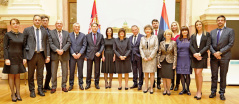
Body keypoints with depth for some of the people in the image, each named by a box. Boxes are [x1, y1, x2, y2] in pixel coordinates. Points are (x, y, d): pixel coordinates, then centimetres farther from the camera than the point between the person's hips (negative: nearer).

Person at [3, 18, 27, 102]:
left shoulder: (22, 35, 8)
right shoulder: (7, 35, -4)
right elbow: (5, 47, -6)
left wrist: (24, 58, 2)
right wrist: (6, 59, -13)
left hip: (19, 58, 4)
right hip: (11, 57, -3)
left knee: (17, 76, 8)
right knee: (11, 76, 3)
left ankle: (18, 93, 15)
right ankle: (13, 94, 12)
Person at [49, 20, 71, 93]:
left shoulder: (66, 33, 12)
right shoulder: (51, 32, 5)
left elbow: (68, 43, 2)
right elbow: (50, 43, -4)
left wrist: (63, 50, -13)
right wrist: (57, 50, -17)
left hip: (64, 55, 2)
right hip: (54, 55, -1)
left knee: (65, 71, 6)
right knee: (53, 72, 4)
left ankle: (64, 86, 18)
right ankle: (53, 87, 16)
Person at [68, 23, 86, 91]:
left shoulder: (83, 35, 5)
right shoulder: (69, 35, 5)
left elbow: (84, 46, 0)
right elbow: (69, 45, 0)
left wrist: (80, 54, -11)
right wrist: (73, 54, -11)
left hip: (80, 55, 0)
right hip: (72, 55, 0)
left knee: (80, 70, 7)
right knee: (71, 71, 5)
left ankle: (80, 84, 17)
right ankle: (71, 84, 16)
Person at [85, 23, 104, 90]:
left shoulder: (101, 36, 6)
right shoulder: (87, 36, 6)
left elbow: (102, 45, 2)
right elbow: (85, 46, 5)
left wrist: (99, 52, -12)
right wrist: (85, 55, -1)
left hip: (97, 55, 0)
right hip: (89, 55, 0)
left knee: (97, 70, 6)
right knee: (89, 70, 4)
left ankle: (96, 83, 17)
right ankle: (88, 83, 16)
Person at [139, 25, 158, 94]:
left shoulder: (154, 37, 3)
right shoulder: (142, 38, 10)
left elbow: (156, 47, -4)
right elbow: (140, 48, 5)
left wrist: (151, 56, -10)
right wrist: (143, 57, -7)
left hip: (152, 57, -2)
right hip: (145, 58, 2)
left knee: (152, 73, 0)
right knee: (146, 73, 6)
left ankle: (151, 87, 8)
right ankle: (146, 87, 13)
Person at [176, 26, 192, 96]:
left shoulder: (190, 40, 2)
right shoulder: (178, 40, 8)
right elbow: (176, 50, 10)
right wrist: (176, 58, 5)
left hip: (187, 59, -2)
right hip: (180, 59, 2)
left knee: (187, 74, 1)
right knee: (181, 74, 5)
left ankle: (188, 89, 15)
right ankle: (183, 89, 16)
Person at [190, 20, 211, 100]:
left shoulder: (207, 34, 5)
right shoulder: (193, 36, 13)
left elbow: (208, 46, -4)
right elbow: (191, 46, 4)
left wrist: (199, 53, -14)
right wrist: (194, 54, -13)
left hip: (202, 56, -3)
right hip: (194, 57, 4)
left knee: (198, 73, -13)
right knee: (196, 74, 6)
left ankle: (199, 91, -3)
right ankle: (198, 91, 14)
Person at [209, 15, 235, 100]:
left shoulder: (230, 31, 2)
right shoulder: (212, 32, 11)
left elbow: (231, 44, -6)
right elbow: (210, 44, 6)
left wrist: (220, 52, -14)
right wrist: (214, 53, -10)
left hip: (224, 56, -2)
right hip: (214, 56, 3)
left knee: (223, 76, 5)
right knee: (214, 75, 7)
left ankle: (222, 93, 16)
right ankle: (213, 91, 17)